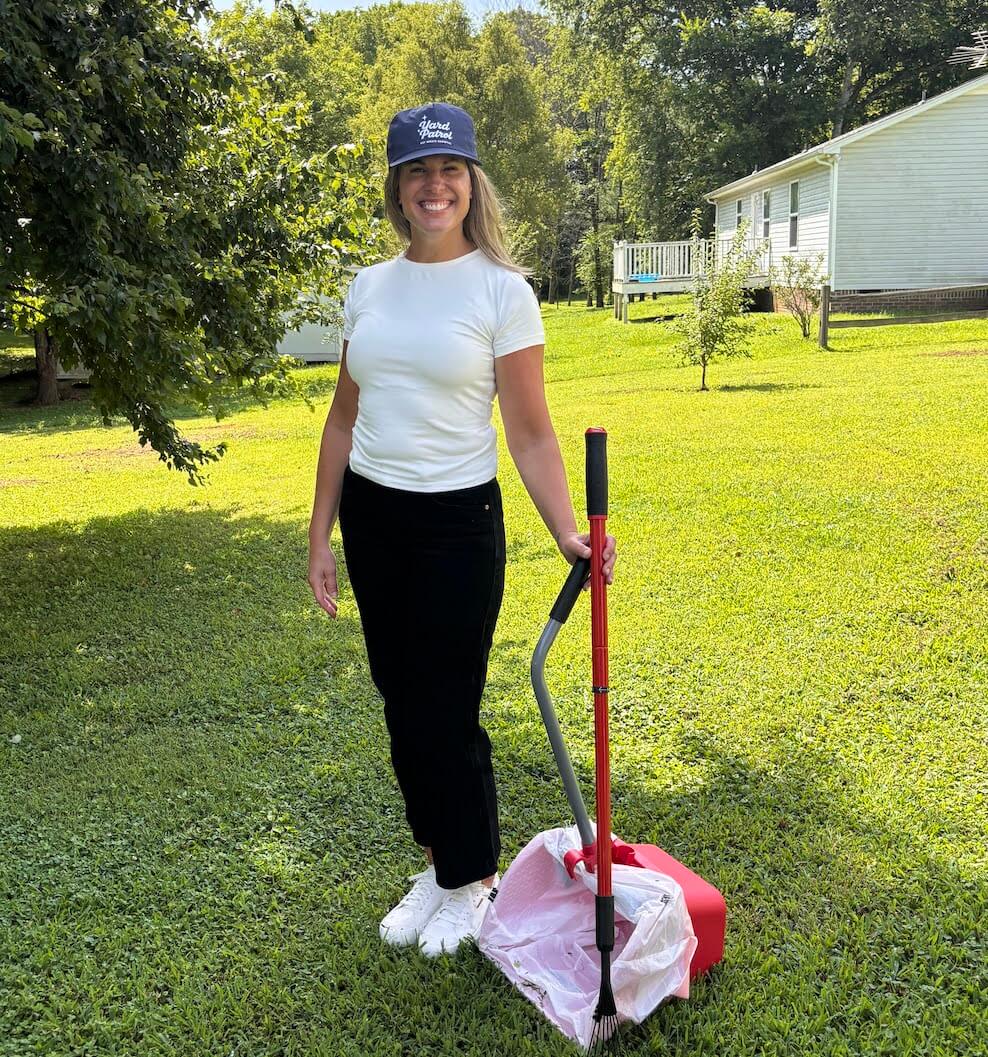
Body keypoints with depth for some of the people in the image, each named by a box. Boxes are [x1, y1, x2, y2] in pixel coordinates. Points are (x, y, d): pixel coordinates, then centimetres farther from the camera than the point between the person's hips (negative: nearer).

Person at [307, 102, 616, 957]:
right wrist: (321, 535, 9)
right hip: (372, 518, 5)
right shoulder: (368, 287, 6)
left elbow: (532, 435, -9)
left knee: (447, 713, 2)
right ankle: (437, 866, 33)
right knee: (401, 703, 13)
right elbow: (345, 417, 10)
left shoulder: (501, 291, -8)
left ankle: (472, 882, 27)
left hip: (458, 523, -5)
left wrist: (568, 532, -22)